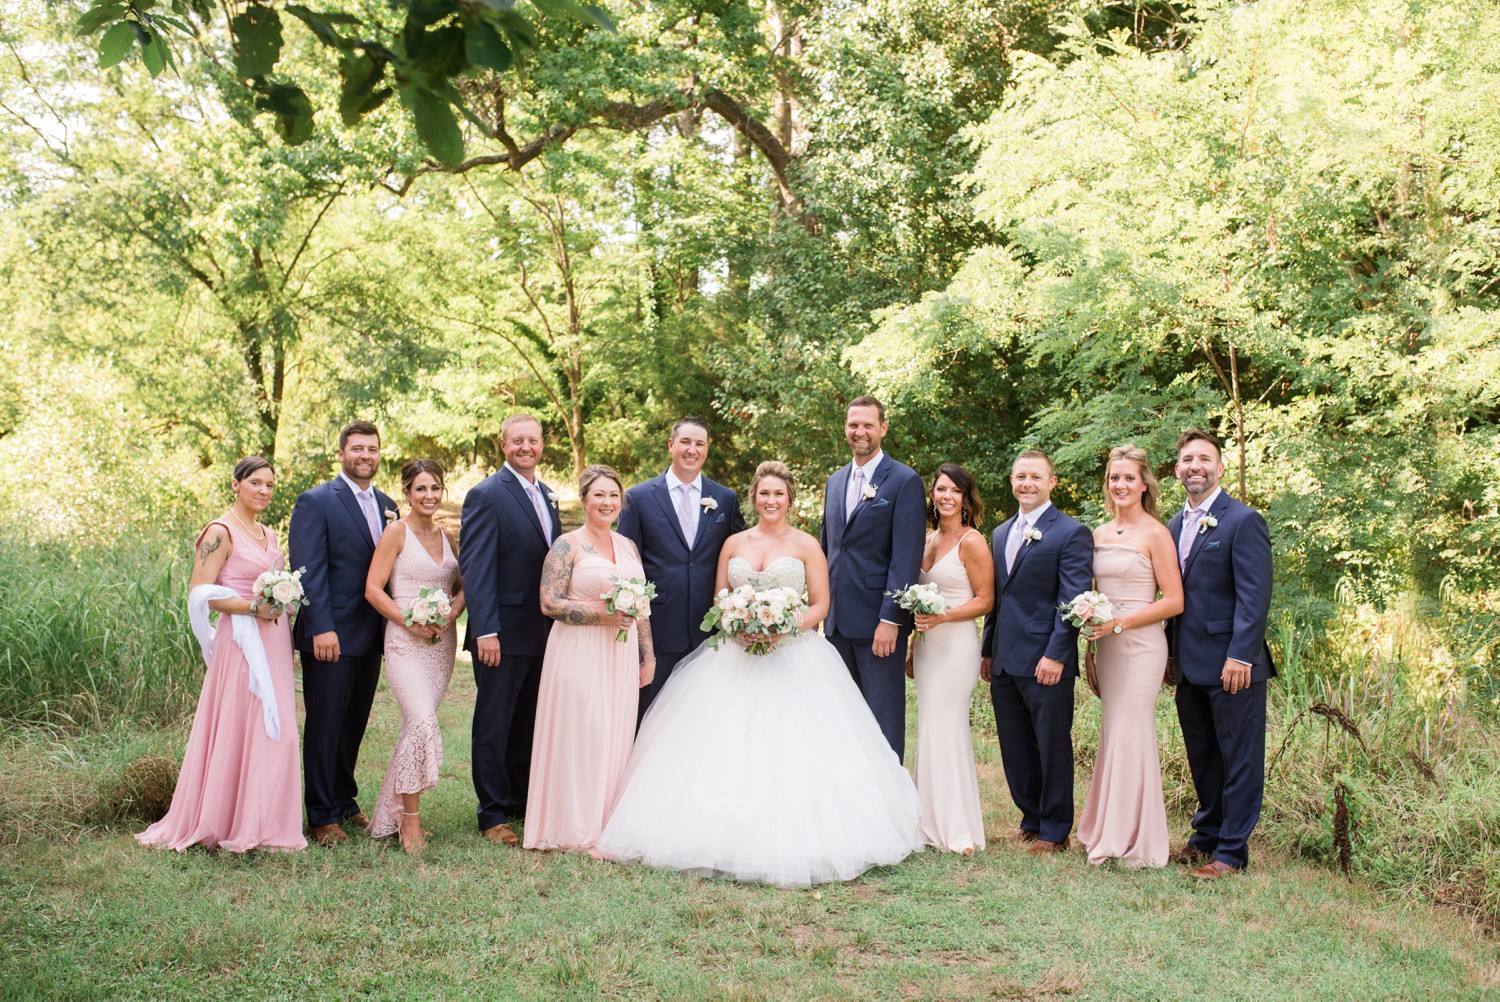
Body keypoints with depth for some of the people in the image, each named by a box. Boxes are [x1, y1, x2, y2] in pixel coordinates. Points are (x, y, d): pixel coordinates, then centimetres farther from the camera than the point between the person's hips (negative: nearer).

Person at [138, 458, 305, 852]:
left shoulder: (268, 534, 16)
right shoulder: (220, 532, -8)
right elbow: (200, 594, -15)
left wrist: (287, 632, 11)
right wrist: (253, 607, -20)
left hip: (274, 643, 8)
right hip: (242, 643, -8)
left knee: (274, 734, 9)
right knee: (236, 731, -3)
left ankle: (264, 823, 17)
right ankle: (226, 824, 7)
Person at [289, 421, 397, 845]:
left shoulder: (387, 506, 14)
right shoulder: (316, 502, -6)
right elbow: (309, 571, -13)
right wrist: (322, 628, -20)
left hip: (371, 636, 6)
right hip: (331, 636, -6)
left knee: (354, 725, 14)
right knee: (325, 726, 1)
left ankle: (345, 802, 26)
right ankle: (321, 816, 10)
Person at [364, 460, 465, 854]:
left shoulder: (446, 535, 12)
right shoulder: (396, 533, -4)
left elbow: (461, 585, 17)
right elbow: (373, 589, -8)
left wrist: (452, 612, -3)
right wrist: (410, 621, -16)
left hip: (442, 643, 6)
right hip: (405, 642, -6)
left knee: (416, 726, 8)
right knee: (422, 722, -19)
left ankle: (391, 811, 21)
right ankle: (410, 817, -8)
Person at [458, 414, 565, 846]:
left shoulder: (546, 494, 13)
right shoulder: (487, 495, -11)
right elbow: (475, 568, -16)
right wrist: (485, 631, -22)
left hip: (543, 633, 7)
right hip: (504, 632, -7)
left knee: (530, 725, 15)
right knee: (494, 725, 3)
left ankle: (524, 803, 27)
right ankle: (493, 815, 12)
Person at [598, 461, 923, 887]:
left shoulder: (806, 545, 3)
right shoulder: (734, 544, 12)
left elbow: (820, 604, 0)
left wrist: (785, 627, -17)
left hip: (793, 657, -3)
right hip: (736, 657, 3)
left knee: (792, 750, -12)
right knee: (727, 750, -6)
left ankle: (791, 840, -5)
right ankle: (729, 837, -1)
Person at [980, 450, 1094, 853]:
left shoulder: (1071, 533, -6)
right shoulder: (1001, 533, 16)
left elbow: (1074, 601, -12)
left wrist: (1056, 655, -18)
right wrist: (987, 651, 16)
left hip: (1046, 662, -7)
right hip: (1005, 662, 7)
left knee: (1052, 746, 4)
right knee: (1014, 749, 12)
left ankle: (1055, 831, 15)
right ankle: (1032, 819, 26)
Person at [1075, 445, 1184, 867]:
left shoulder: (1155, 534, -7)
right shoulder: (1099, 534, 12)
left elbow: (1174, 601, -10)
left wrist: (1119, 622, -17)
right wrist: (1089, 649, 14)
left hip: (1140, 643, -6)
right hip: (1106, 645, 6)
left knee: (1130, 736, -6)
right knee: (1112, 736, 8)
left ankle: (1135, 842, 5)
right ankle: (1109, 834, 14)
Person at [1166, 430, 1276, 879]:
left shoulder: (1243, 521, -9)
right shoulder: (1174, 526, 13)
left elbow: (1255, 595, -14)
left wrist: (1240, 656, -20)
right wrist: (1170, 652, 12)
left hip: (1231, 663, -7)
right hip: (1190, 665, 7)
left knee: (1238, 757, 2)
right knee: (1201, 757, 17)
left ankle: (1232, 850, 9)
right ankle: (1207, 834, 30)